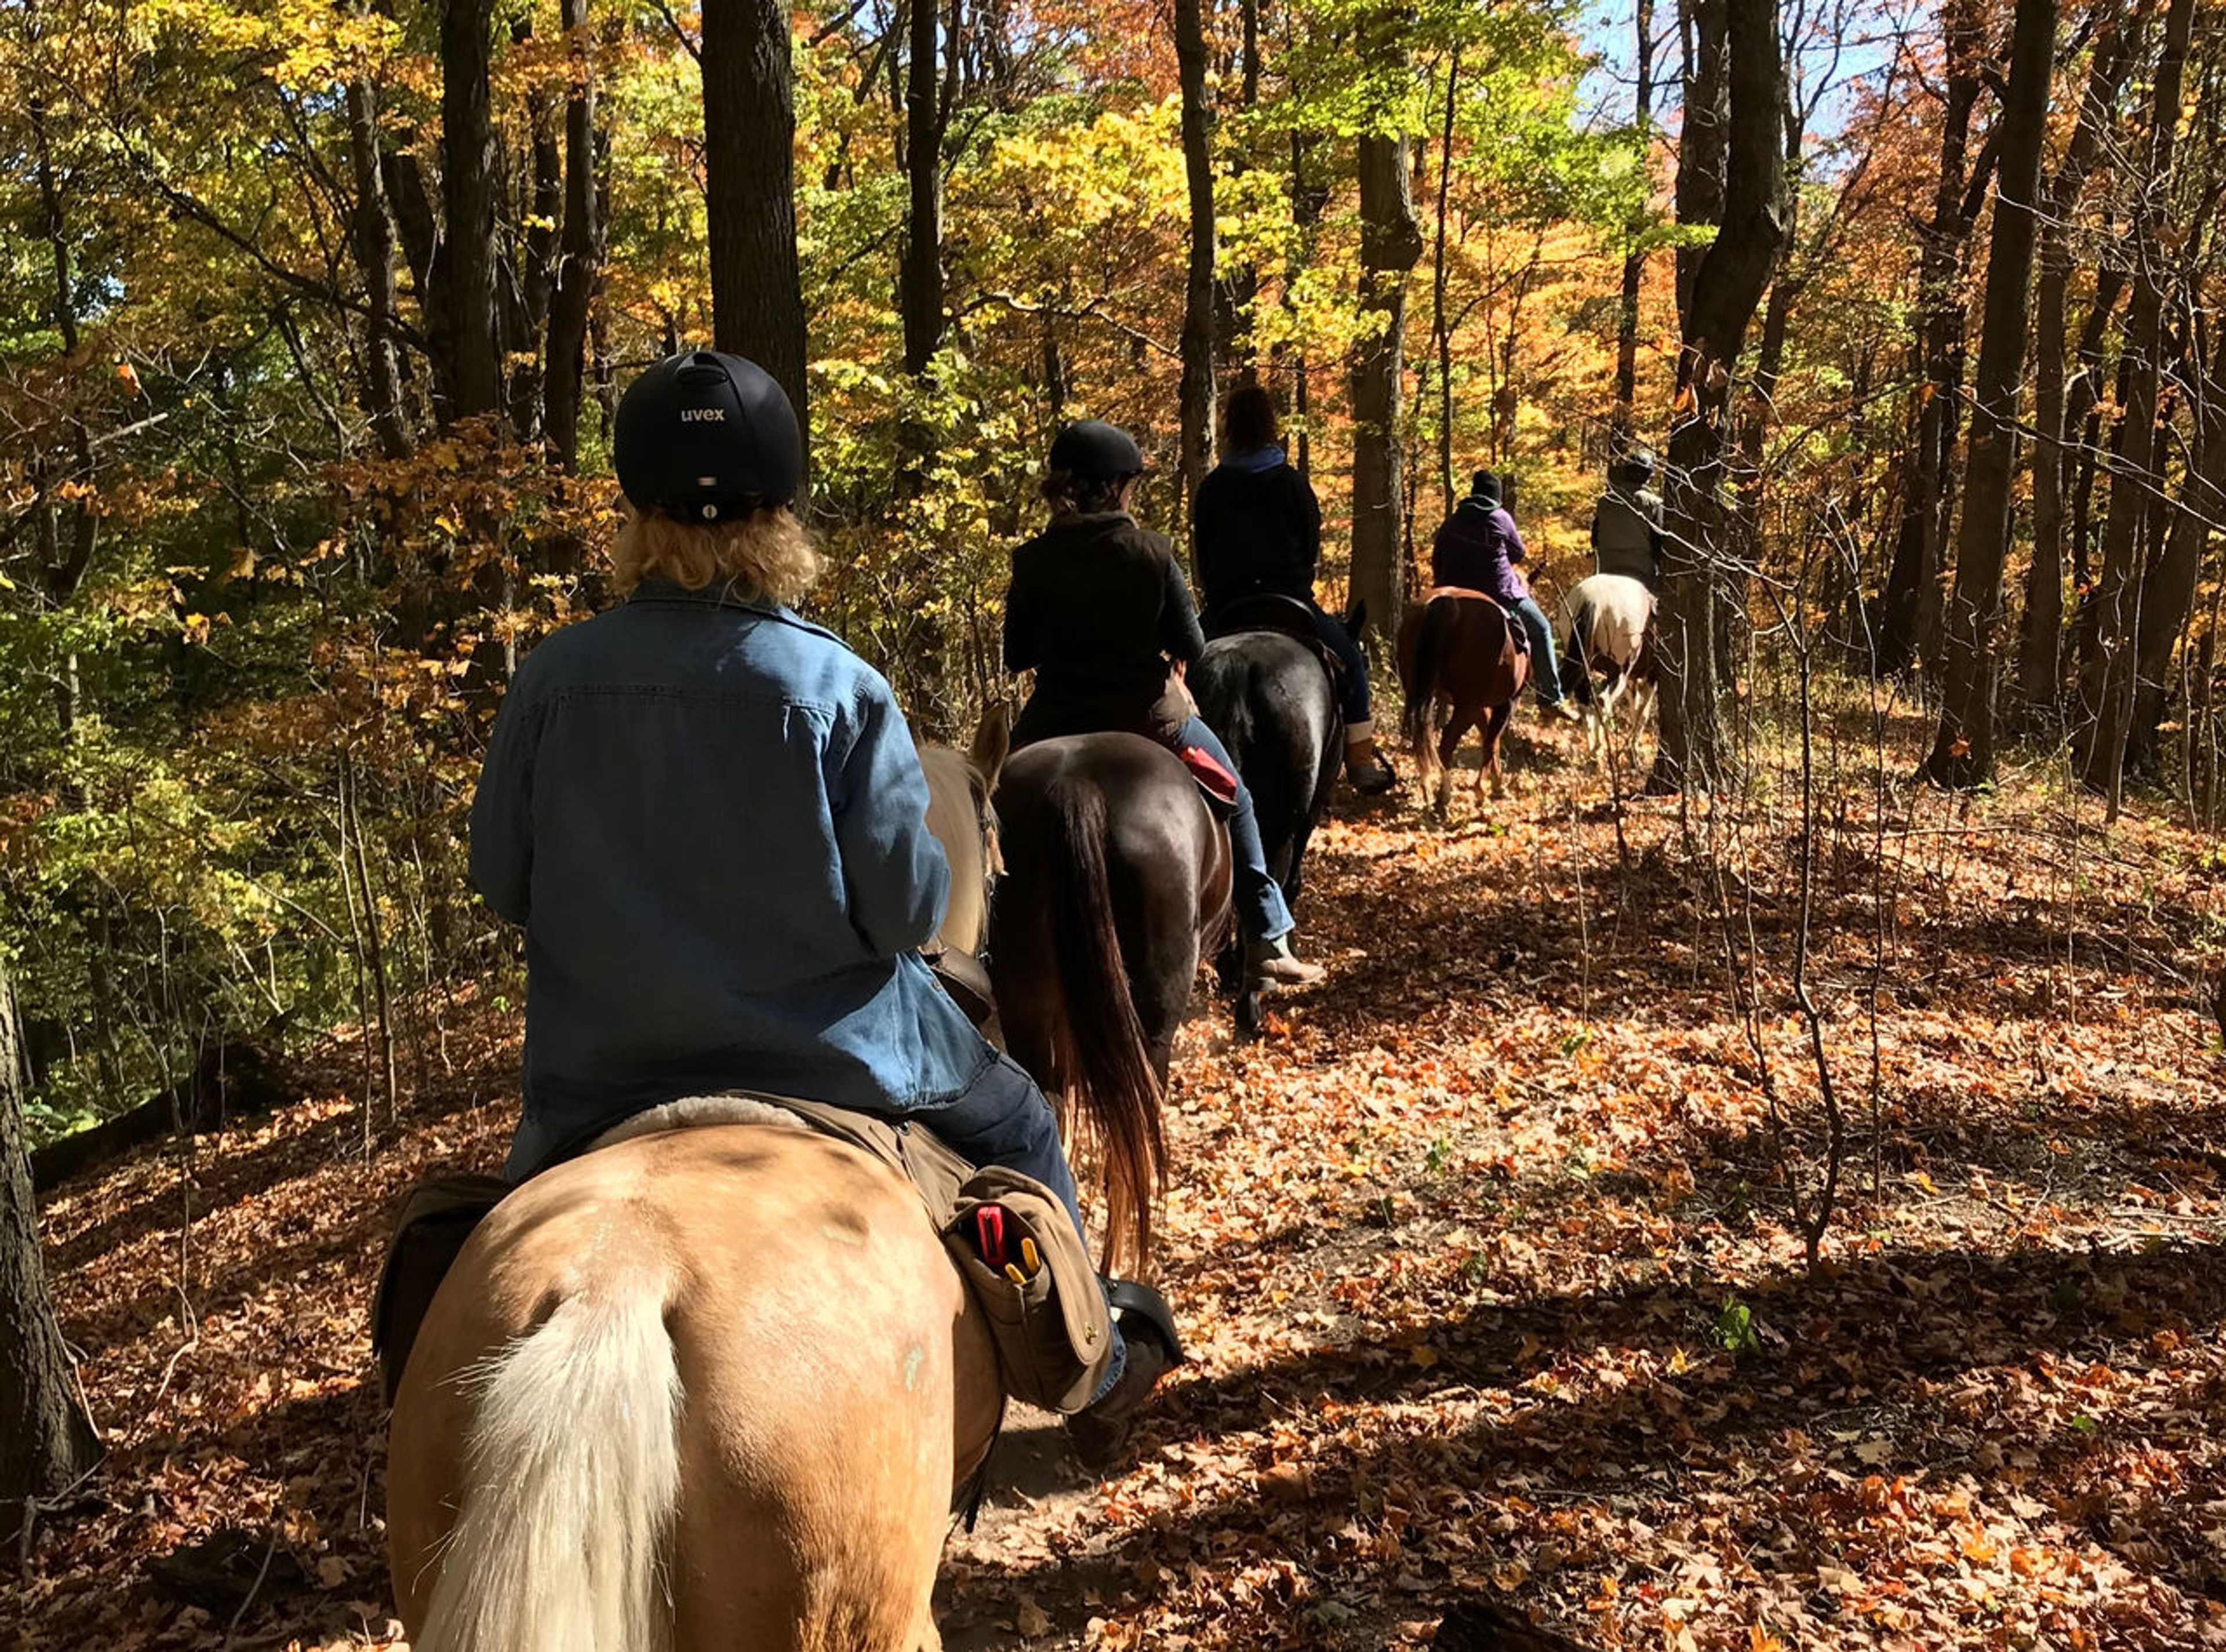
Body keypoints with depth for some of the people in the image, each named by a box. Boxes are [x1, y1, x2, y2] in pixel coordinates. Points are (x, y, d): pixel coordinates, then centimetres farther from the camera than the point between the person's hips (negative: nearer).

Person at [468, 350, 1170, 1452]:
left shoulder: (553, 680, -11)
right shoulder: (838, 691, -18)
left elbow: (500, 880, 1)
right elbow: (908, 908, -15)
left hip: (598, 1076, 2)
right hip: (829, 1059, -2)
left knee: (531, 1178, 34)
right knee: (1012, 1123, 23)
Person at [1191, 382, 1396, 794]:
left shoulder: (1212, 486, 1)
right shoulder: (1292, 483, -4)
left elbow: (1201, 551, 6)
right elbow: (1312, 544, 2)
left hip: (1225, 606, 2)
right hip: (1288, 599, -2)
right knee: (1349, 659, 13)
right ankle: (1361, 763, 10)